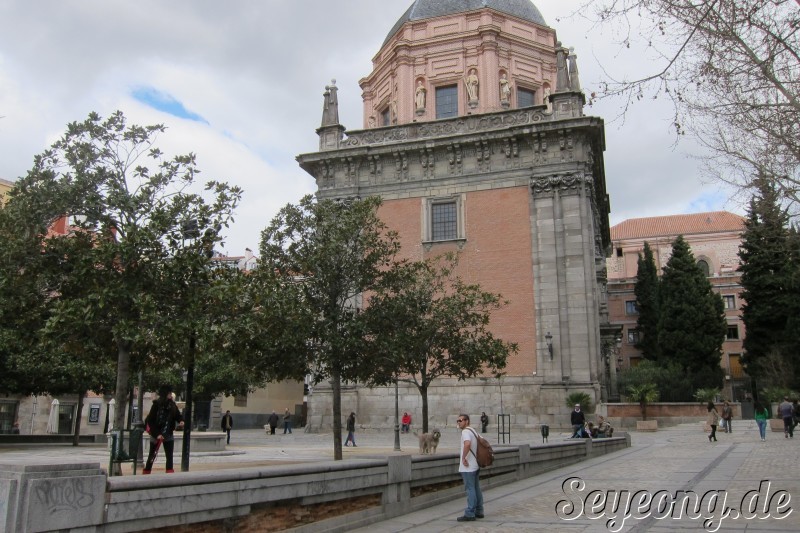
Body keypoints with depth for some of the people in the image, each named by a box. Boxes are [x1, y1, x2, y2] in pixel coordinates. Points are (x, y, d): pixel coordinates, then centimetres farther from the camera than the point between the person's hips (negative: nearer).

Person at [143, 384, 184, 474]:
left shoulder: (172, 404, -3)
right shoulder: (157, 405, -15)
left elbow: (177, 415, 7)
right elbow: (150, 421, -14)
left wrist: (181, 421, -15)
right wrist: (157, 434, -20)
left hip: (168, 434, 3)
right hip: (156, 435, -3)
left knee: (169, 455, -3)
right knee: (152, 455, 11)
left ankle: (170, 472, -3)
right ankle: (146, 473, 26)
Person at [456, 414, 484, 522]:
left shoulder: (465, 432, -16)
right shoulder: (473, 431, 15)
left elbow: (467, 444, -35)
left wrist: (463, 458, -24)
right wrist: (478, 456, 20)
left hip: (467, 467, -10)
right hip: (475, 465, 10)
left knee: (470, 489, -6)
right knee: (476, 489, 14)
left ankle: (470, 514, -3)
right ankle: (479, 512, 20)